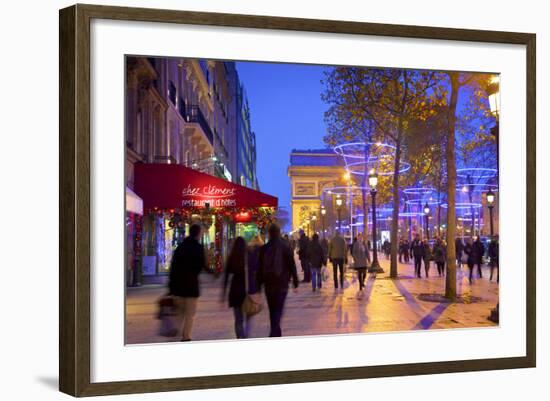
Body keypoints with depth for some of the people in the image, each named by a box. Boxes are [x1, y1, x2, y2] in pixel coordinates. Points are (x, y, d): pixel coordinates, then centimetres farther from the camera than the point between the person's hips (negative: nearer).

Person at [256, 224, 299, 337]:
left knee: (272, 310, 15)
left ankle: (276, 333, 26)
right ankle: (274, 333, -21)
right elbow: (292, 266, -5)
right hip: (282, 284, -2)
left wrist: (258, 285, 8)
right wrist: (295, 282, 3)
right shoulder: (285, 247, -5)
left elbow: (259, 268, 3)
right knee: (278, 309, -5)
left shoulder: (264, 248, 1)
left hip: (269, 284, 3)